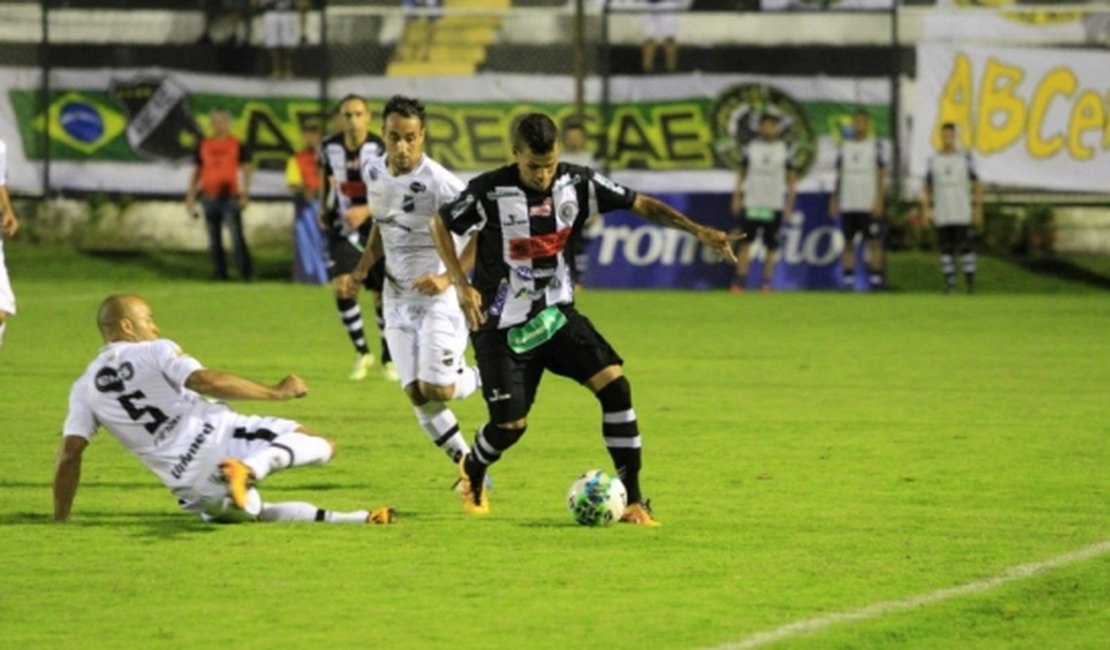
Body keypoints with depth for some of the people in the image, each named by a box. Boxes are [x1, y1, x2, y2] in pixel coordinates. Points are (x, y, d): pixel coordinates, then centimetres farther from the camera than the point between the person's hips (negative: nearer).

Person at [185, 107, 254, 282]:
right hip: (209, 198, 4)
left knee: (237, 237, -12)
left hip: (230, 197, -4)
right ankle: (219, 272, 9)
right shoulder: (203, 145, 11)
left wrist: (245, 195, -9)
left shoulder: (238, 145, 2)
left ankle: (246, 272, -10)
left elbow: (246, 170, 1)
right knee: (214, 239, 4)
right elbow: (197, 171, 16)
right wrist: (191, 194, 9)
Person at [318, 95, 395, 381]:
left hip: (377, 230, -2)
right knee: (342, 288, -15)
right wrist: (324, 209, 9)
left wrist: (365, 211, -32)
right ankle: (362, 352, 4)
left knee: (383, 295, 5)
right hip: (343, 230, 2)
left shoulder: (380, 150, -16)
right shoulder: (330, 148, -5)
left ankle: (389, 358, 25)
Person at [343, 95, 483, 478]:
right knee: (417, 395, -2)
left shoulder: (439, 183, -20)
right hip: (397, 297, 6)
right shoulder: (373, 172, 1)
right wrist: (362, 269, 6)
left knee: (436, 390, -15)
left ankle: (484, 376, 18)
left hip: (437, 294, -6)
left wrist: (449, 277, -26)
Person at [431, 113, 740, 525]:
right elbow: (441, 226, -2)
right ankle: (471, 472, 34)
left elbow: (641, 205, -3)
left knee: (614, 383, -16)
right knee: (511, 424, -4)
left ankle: (633, 499, -9)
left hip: (556, 313, 3)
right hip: (504, 325, -3)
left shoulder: (576, 184, -8)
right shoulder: (490, 192, -17)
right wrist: (462, 286, -12)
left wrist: (698, 232, -13)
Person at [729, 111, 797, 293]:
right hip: (752, 203, 1)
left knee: (771, 246, 1)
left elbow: (791, 178, 6)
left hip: (774, 205, -1)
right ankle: (740, 280, -5)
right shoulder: (751, 147, 7)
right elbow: (742, 173, 12)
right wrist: (737, 197, 6)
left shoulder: (785, 150, 3)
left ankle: (766, 281, 9)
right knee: (745, 242, -6)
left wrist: (790, 203, 0)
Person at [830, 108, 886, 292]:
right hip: (848, 205, 4)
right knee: (848, 243, 4)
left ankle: (876, 283, -2)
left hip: (869, 206, -4)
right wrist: (834, 200, 11)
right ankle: (848, 282, 7)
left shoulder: (875, 146, 0)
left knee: (874, 242, -4)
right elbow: (839, 176, 16)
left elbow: (881, 176, -3)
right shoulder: (844, 146, 12)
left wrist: (878, 201, -12)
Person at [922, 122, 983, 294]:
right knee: (946, 248, 2)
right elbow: (928, 188, 12)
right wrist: (926, 210, 3)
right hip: (942, 215, 2)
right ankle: (950, 283, 6)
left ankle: (970, 282, -1)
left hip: (962, 214, -2)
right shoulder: (933, 160, 7)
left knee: (966, 246, -6)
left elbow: (977, 185, 2)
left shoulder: (965, 158, 1)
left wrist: (978, 210, -3)